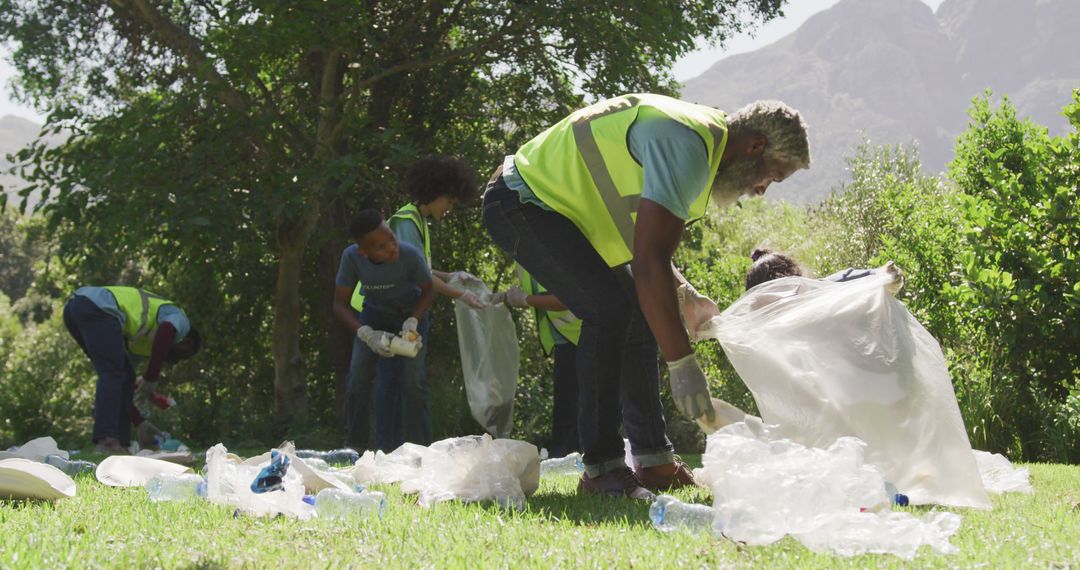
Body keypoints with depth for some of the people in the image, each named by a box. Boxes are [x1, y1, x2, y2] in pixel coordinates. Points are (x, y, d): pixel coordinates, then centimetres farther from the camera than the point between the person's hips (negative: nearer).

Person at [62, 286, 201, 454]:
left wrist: (140, 422, 34)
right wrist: (151, 378, -9)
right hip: (97, 307, -9)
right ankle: (107, 441, -20)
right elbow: (165, 332, -15)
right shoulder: (180, 319, 11)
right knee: (112, 374, -9)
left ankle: (120, 444, 9)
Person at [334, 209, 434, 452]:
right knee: (359, 376, 2)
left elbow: (428, 291, -15)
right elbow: (340, 304, -19)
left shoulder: (410, 255, -36)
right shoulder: (351, 257, -31)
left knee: (399, 380, -9)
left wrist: (413, 322, -30)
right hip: (374, 315, 2)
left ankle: (388, 448, -3)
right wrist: (367, 334, -34)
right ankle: (354, 445, 17)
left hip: (411, 314, -2)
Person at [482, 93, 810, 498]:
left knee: (640, 319, 8)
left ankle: (654, 463, 12)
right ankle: (601, 469, -17)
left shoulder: (699, 140, 7)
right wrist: (682, 363, -31)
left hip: (561, 206, 11)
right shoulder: (686, 145, -27)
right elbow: (648, 261, -33)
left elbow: (648, 245, 17)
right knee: (610, 309, -23)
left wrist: (683, 296, 4)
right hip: (521, 202, -11)